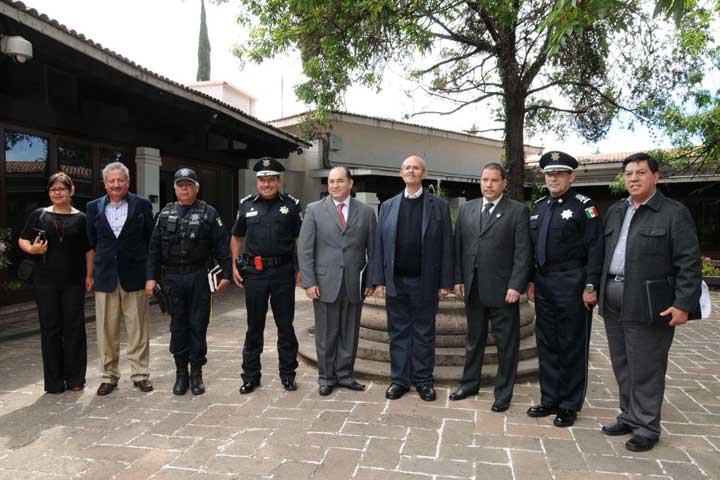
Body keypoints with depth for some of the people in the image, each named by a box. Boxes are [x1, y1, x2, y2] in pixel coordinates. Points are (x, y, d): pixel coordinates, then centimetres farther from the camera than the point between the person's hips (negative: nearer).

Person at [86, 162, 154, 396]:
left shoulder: (142, 205, 1)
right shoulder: (94, 207, 7)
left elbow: (150, 239, 3)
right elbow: (92, 241, 12)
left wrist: (148, 270, 3)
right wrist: (102, 261, 9)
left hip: (134, 275, -2)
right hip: (105, 276, 2)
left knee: (138, 328, 5)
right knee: (106, 330, 8)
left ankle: (140, 374, 16)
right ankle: (109, 376, 21)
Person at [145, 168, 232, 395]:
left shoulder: (209, 213, 2)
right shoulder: (165, 214, 10)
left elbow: (221, 245, -2)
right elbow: (154, 248, 8)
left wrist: (226, 273, -8)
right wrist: (152, 277, 1)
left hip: (199, 277, -2)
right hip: (172, 277, 2)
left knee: (198, 326, 4)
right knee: (178, 326, 9)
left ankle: (196, 372, 16)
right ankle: (181, 372, 21)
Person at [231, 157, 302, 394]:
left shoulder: (291, 205, 2)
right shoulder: (246, 205, 7)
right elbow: (236, 237, 16)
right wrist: (235, 266, 6)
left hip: (283, 271, -1)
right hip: (254, 272, 2)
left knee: (285, 325, 8)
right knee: (254, 326, 10)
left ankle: (288, 374, 21)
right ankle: (251, 375, 22)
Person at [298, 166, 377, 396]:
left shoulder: (366, 212, 6)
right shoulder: (314, 210, 2)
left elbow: (372, 249, 7)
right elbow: (305, 249, -1)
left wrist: (371, 281, 2)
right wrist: (309, 282, -7)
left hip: (355, 285, 1)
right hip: (325, 283, -1)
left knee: (349, 333, 9)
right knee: (326, 334, 7)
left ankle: (345, 374, 25)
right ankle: (326, 377, 22)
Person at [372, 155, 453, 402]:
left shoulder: (439, 206, 1)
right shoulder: (388, 206, 7)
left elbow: (446, 246, -2)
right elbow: (380, 245, 5)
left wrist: (445, 282, -6)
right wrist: (379, 279, -1)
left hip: (425, 282, -1)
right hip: (395, 281, 2)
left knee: (424, 333, 9)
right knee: (398, 332, 10)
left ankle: (423, 379, 22)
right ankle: (399, 379, 21)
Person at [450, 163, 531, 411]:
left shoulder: (518, 211, -3)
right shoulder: (466, 209, 9)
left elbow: (523, 252, -8)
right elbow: (458, 246, 9)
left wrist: (515, 286, -14)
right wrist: (458, 279, 4)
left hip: (503, 289, -4)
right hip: (472, 288, 4)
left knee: (506, 344, 7)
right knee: (474, 339, 17)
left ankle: (503, 393, 22)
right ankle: (470, 383, 32)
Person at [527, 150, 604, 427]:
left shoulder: (583, 206, -7)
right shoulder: (539, 206, 12)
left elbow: (595, 248, -11)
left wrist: (590, 287, -15)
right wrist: (531, 281, 12)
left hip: (572, 285, -6)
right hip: (543, 284, 6)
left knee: (572, 346, 5)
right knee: (546, 344, 13)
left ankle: (569, 405, 19)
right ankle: (550, 399, 27)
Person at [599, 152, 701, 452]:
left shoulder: (674, 213, -5)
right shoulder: (615, 212, 14)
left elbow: (689, 263, -9)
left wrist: (684, 304, -15)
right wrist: (597, 289, 11)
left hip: (647, 304, -6)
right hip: (613, 301, 6)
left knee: (645, 369, 3)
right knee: (622, 366, 15)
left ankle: (647, 428, 17)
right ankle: (629, 417, 30)